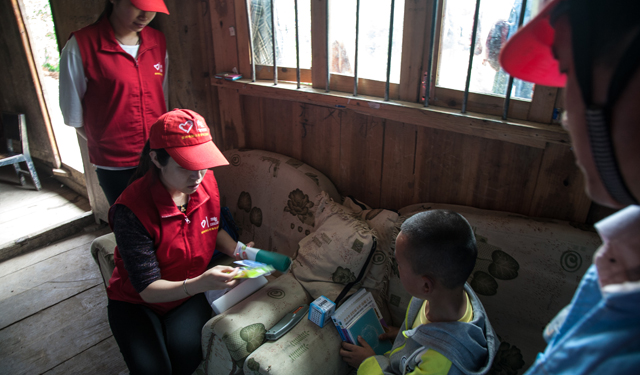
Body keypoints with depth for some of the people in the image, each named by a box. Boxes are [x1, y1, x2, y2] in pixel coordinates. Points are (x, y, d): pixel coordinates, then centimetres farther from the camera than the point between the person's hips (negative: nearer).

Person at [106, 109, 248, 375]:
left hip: (190, 294, 3)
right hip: (136, 302, -2)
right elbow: (148, 289, -27)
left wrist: (237, 250, -12)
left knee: (187, 353, -24)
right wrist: (198, 284, -45)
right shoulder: (131, 210, -29)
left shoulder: (206, 181, -14)